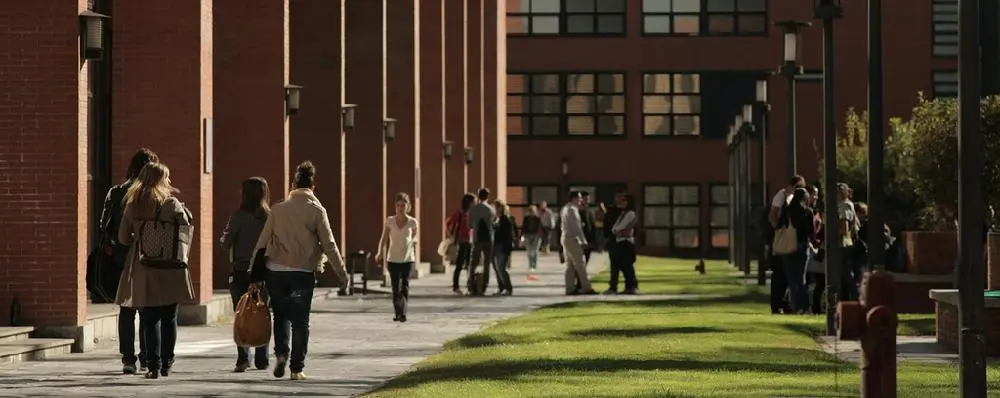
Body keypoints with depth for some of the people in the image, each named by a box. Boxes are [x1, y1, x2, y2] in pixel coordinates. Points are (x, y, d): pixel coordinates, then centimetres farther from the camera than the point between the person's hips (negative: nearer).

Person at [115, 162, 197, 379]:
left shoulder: (132, 205, 2)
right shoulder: (171, 203, -6)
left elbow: (123, 238, 4)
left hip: (143, 269, 1)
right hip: (171, 269, -1)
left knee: (150, 319, 3)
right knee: (169, 318, 10)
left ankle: (153, 365, -4)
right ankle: (166, 364, 14)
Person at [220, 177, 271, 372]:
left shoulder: (239, 216, -9)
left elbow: (226, 244, -8)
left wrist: (225, 236, 12)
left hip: (241, 270, -3)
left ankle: (243, 358, -10)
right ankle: (262, 360, 15)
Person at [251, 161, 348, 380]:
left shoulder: (278, 209, 2)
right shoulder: (317, 211, -3)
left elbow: (263, 241, 5)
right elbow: (329, 245, -2)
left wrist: (253, 271, 11)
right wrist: (341, 272, 6)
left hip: (276, 270, 1)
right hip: (304, 272, -1)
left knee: (281, 314, 17)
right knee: (300, 320, 7)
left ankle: (281, 353, -4)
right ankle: (296, 368, 5)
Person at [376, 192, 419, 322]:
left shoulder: (412, 222, -2)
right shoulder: (390, 221, -1)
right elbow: (384, 239, 1)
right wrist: (380, 253, -12)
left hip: (408, 258, -1)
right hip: (393, 258, 1)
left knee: (405, 285, -10)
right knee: (395, 287, 4)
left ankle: (403, 313, -14)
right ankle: (397, 313, 12)